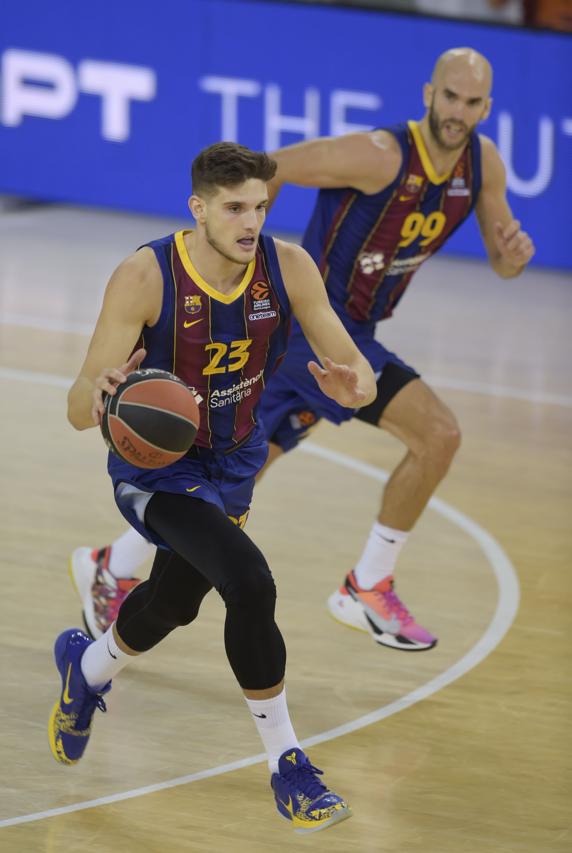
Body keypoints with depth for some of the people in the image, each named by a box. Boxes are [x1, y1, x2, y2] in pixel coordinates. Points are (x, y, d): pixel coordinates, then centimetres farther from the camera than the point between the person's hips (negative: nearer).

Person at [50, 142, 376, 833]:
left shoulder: (288, 267, -18)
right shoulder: (144, 277, -28)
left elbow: (358, 373, -15)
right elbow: (79, 412, -28)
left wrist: (353, 386, -40)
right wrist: (99, 393, -53)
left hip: (234, 458, 6)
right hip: (155, 463, -6)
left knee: (174, 602, 26)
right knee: (249, 585, -27)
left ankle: (87, 665, 60)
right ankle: (286, 764, -12)